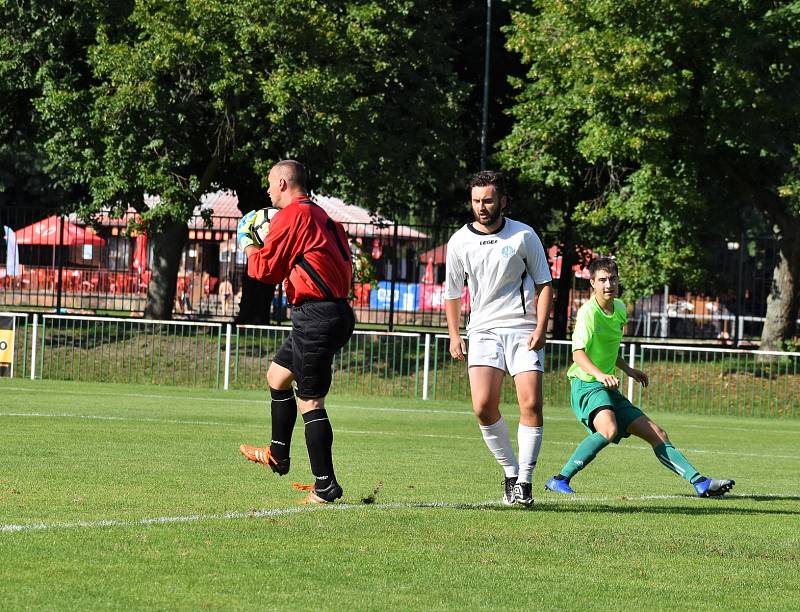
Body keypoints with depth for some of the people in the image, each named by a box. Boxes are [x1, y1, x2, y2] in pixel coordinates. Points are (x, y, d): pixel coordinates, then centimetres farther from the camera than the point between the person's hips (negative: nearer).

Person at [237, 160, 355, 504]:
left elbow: (265, 268, -8)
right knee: (277, 374, 25)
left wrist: (247, 245, 14)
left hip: (315, 317, -10)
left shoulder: (291, 214, -9)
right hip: (337, 311, 10)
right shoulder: (319, 215, 19)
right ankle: (278, 455, 34)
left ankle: (325, 486, -11)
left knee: (309, 401, -8)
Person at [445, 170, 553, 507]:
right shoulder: (460, 241, 4)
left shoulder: (524, 235, -1)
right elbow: (452, 292, 16)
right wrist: (454, 336, 9)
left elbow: (544, 284, 5)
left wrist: (540, 328, -6)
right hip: (483, 330, 1)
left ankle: (523, 482, -3)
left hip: (523, 329, -1)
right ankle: (510, 473, 5)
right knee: (483, 407, -15)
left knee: (531, 404, -13)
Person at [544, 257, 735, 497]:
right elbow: (578, 353, -27)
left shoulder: (619, 309, 12)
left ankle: (699, 482, 10)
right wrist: (600, 375, -43)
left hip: (608, 388, 9)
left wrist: (627, 369, 28)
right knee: (609, 430, -36)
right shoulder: (588, 312, -15)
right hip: (586, 385, -9)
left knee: (656, 434, 6)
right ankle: (560, 480, -27)